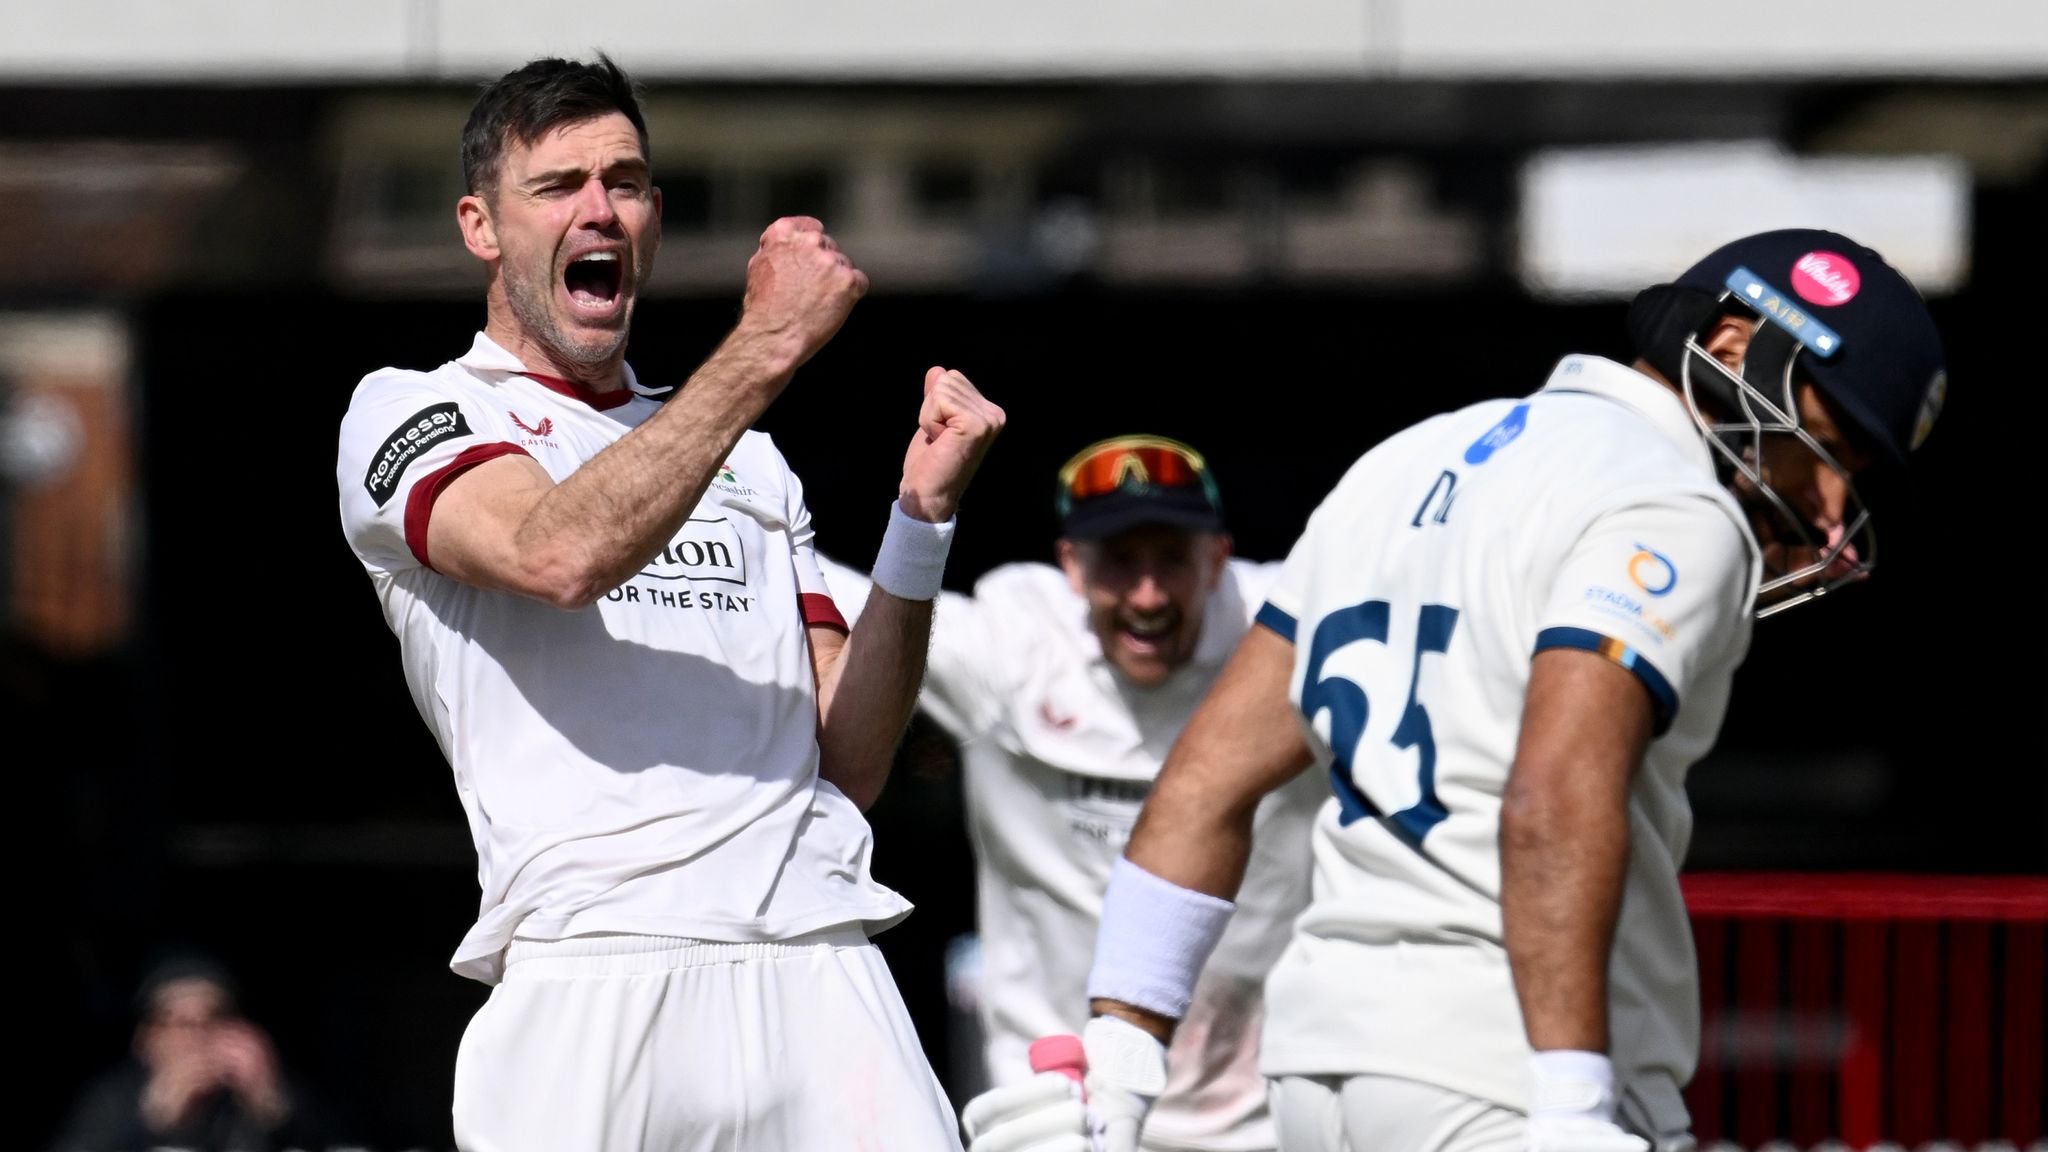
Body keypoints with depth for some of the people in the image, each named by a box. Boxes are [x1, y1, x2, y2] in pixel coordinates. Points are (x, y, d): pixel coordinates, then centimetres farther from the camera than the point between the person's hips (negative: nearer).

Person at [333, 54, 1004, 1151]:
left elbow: (846, 765, 19)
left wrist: (921, 516, 9)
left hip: (818, 970, 3)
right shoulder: (406, 414, 10)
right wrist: (766, 345, -10)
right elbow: (559, 553, -12)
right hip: (588, 986, -3)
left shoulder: (749, 463, 26)